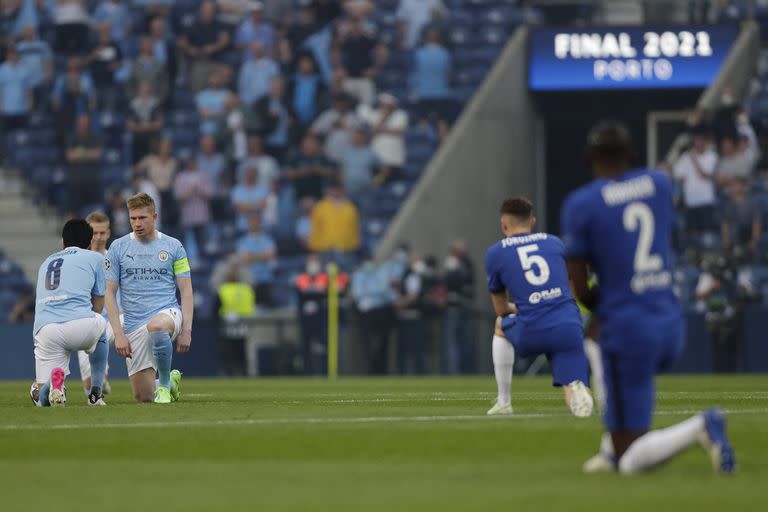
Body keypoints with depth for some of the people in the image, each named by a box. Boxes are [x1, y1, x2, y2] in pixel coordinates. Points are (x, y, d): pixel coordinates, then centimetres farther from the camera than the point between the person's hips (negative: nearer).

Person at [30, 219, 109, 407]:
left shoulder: (46, 262, 32)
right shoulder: (95, 258, 20)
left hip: (45, 330, 2)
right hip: (80, 325, -2)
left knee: (41, 399, 10)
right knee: (101, 324, 36)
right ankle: (95, 394, 24)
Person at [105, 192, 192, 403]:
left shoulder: (173, 246, 5)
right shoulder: (118, 248, 5)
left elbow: (186, 291, 5)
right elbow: (110, 293, 4)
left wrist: (186, 330, -6)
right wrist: (118, 333, -7)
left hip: (167, 313, -2)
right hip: (133, 325, 2)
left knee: (156, 327, -42)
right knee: (143, 397, -3)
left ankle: (165, 383, -18)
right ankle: (171, 380, 33)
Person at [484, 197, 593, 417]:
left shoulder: (494, 253, 12)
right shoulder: (554, 242, 19)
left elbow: (501, 309, 21)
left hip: (531, 333, -1)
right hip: (569, 329, 1)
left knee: (501, 325, 34)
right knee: (577, 403, 8)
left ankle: (503, 402, 32)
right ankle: (579, 391, -29)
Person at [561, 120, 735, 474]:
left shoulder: (580, 204, -8)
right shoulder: (659, 184, 6)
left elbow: (579, 289, -8)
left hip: (627, 331, -6)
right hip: (670, 324, 6)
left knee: (630, 462, -2)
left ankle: (699, 428, -27)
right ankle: (611, 451, 32)